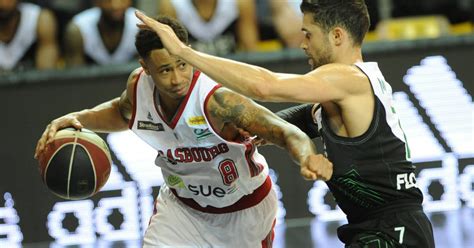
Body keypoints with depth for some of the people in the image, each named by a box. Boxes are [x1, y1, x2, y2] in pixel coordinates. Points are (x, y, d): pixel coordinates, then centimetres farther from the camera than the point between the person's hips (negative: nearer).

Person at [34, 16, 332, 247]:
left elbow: (286, 132, -41)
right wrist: (77, 119, -9)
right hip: (181, 205, 4)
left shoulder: (216, 100, -37)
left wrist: (307, 157, -64)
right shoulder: (139, 85, -19)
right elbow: (122, 112, 8)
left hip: (243, 210, -4)